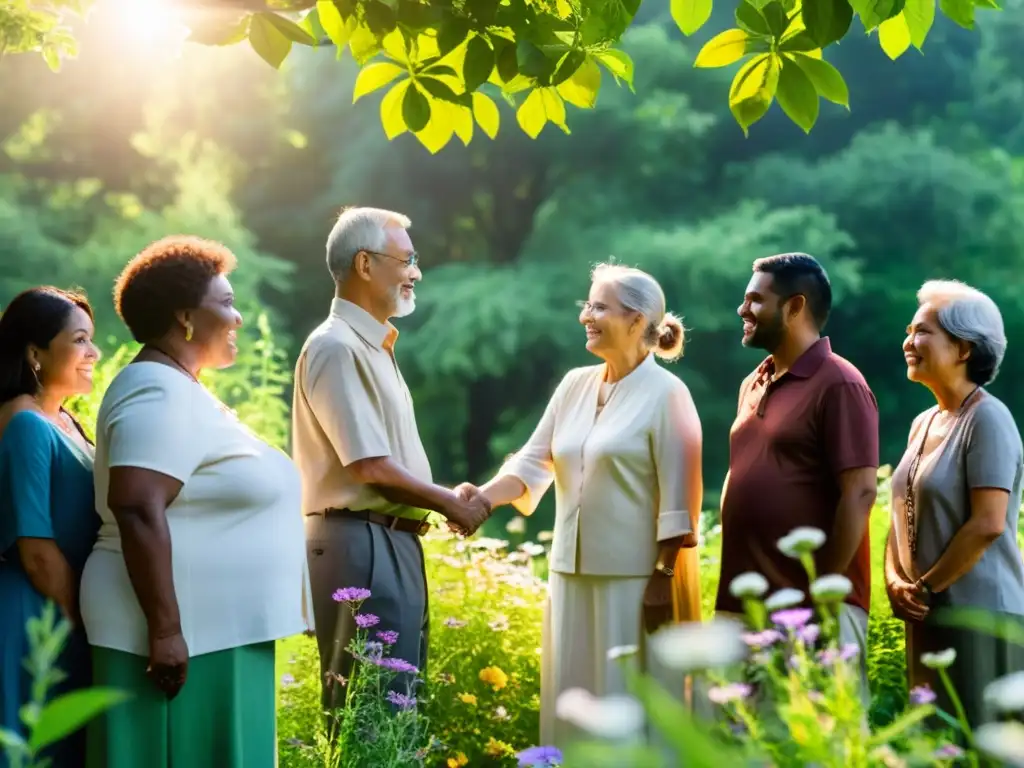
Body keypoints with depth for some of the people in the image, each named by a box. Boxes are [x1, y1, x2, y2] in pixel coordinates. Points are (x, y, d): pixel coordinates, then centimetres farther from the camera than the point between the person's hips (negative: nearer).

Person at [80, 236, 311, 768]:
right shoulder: (160, 395, -15)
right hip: (188, 633, -10)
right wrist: (165, 630, -28)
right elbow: (138, 510, -26)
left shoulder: (177, 390, 17)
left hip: (213, 629, 10)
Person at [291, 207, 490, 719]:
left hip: (395, 540, 10)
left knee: (397, 695, 14)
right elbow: (370, 466, -18)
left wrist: (449, 500, 7)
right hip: (360, 543, -10)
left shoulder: (373, 345, 16)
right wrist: (448, 504, -7)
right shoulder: (336, 347, -15)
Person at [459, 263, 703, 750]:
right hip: (574, 574, 7)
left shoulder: (665, 394, -9)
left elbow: (679, 500, -12)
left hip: (636, 580, -7)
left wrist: (664, 580, -15)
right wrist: (482, 498, -11)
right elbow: (533, 463, 6)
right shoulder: (574, 385, 10)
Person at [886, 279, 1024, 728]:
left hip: (979, 613, -8)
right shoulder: (923, 423, 13)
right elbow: (903, 514, 17)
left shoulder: (987, 419, -11)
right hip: (928, 617, 8)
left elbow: (988, 524, -19)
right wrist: (894, 580, -1)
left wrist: (925, 587, -12)